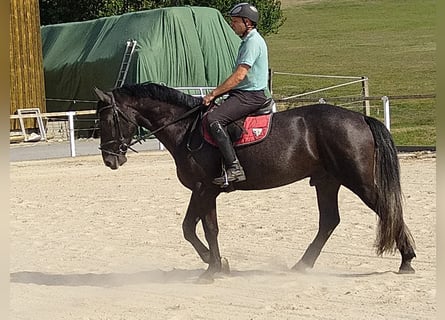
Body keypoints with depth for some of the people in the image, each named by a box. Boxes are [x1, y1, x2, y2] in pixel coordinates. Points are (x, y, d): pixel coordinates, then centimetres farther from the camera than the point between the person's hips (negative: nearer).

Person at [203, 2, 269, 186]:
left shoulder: (253, 42, -15)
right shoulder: (248, 41, 19)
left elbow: (239, 76, -21)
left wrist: (213, 94, -18)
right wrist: (218, 93, 18)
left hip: (251, 96, -11)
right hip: (243, 94, 11)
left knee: (214, 119, -26)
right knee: (213, 116, 15)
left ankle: (234, 168, -31)